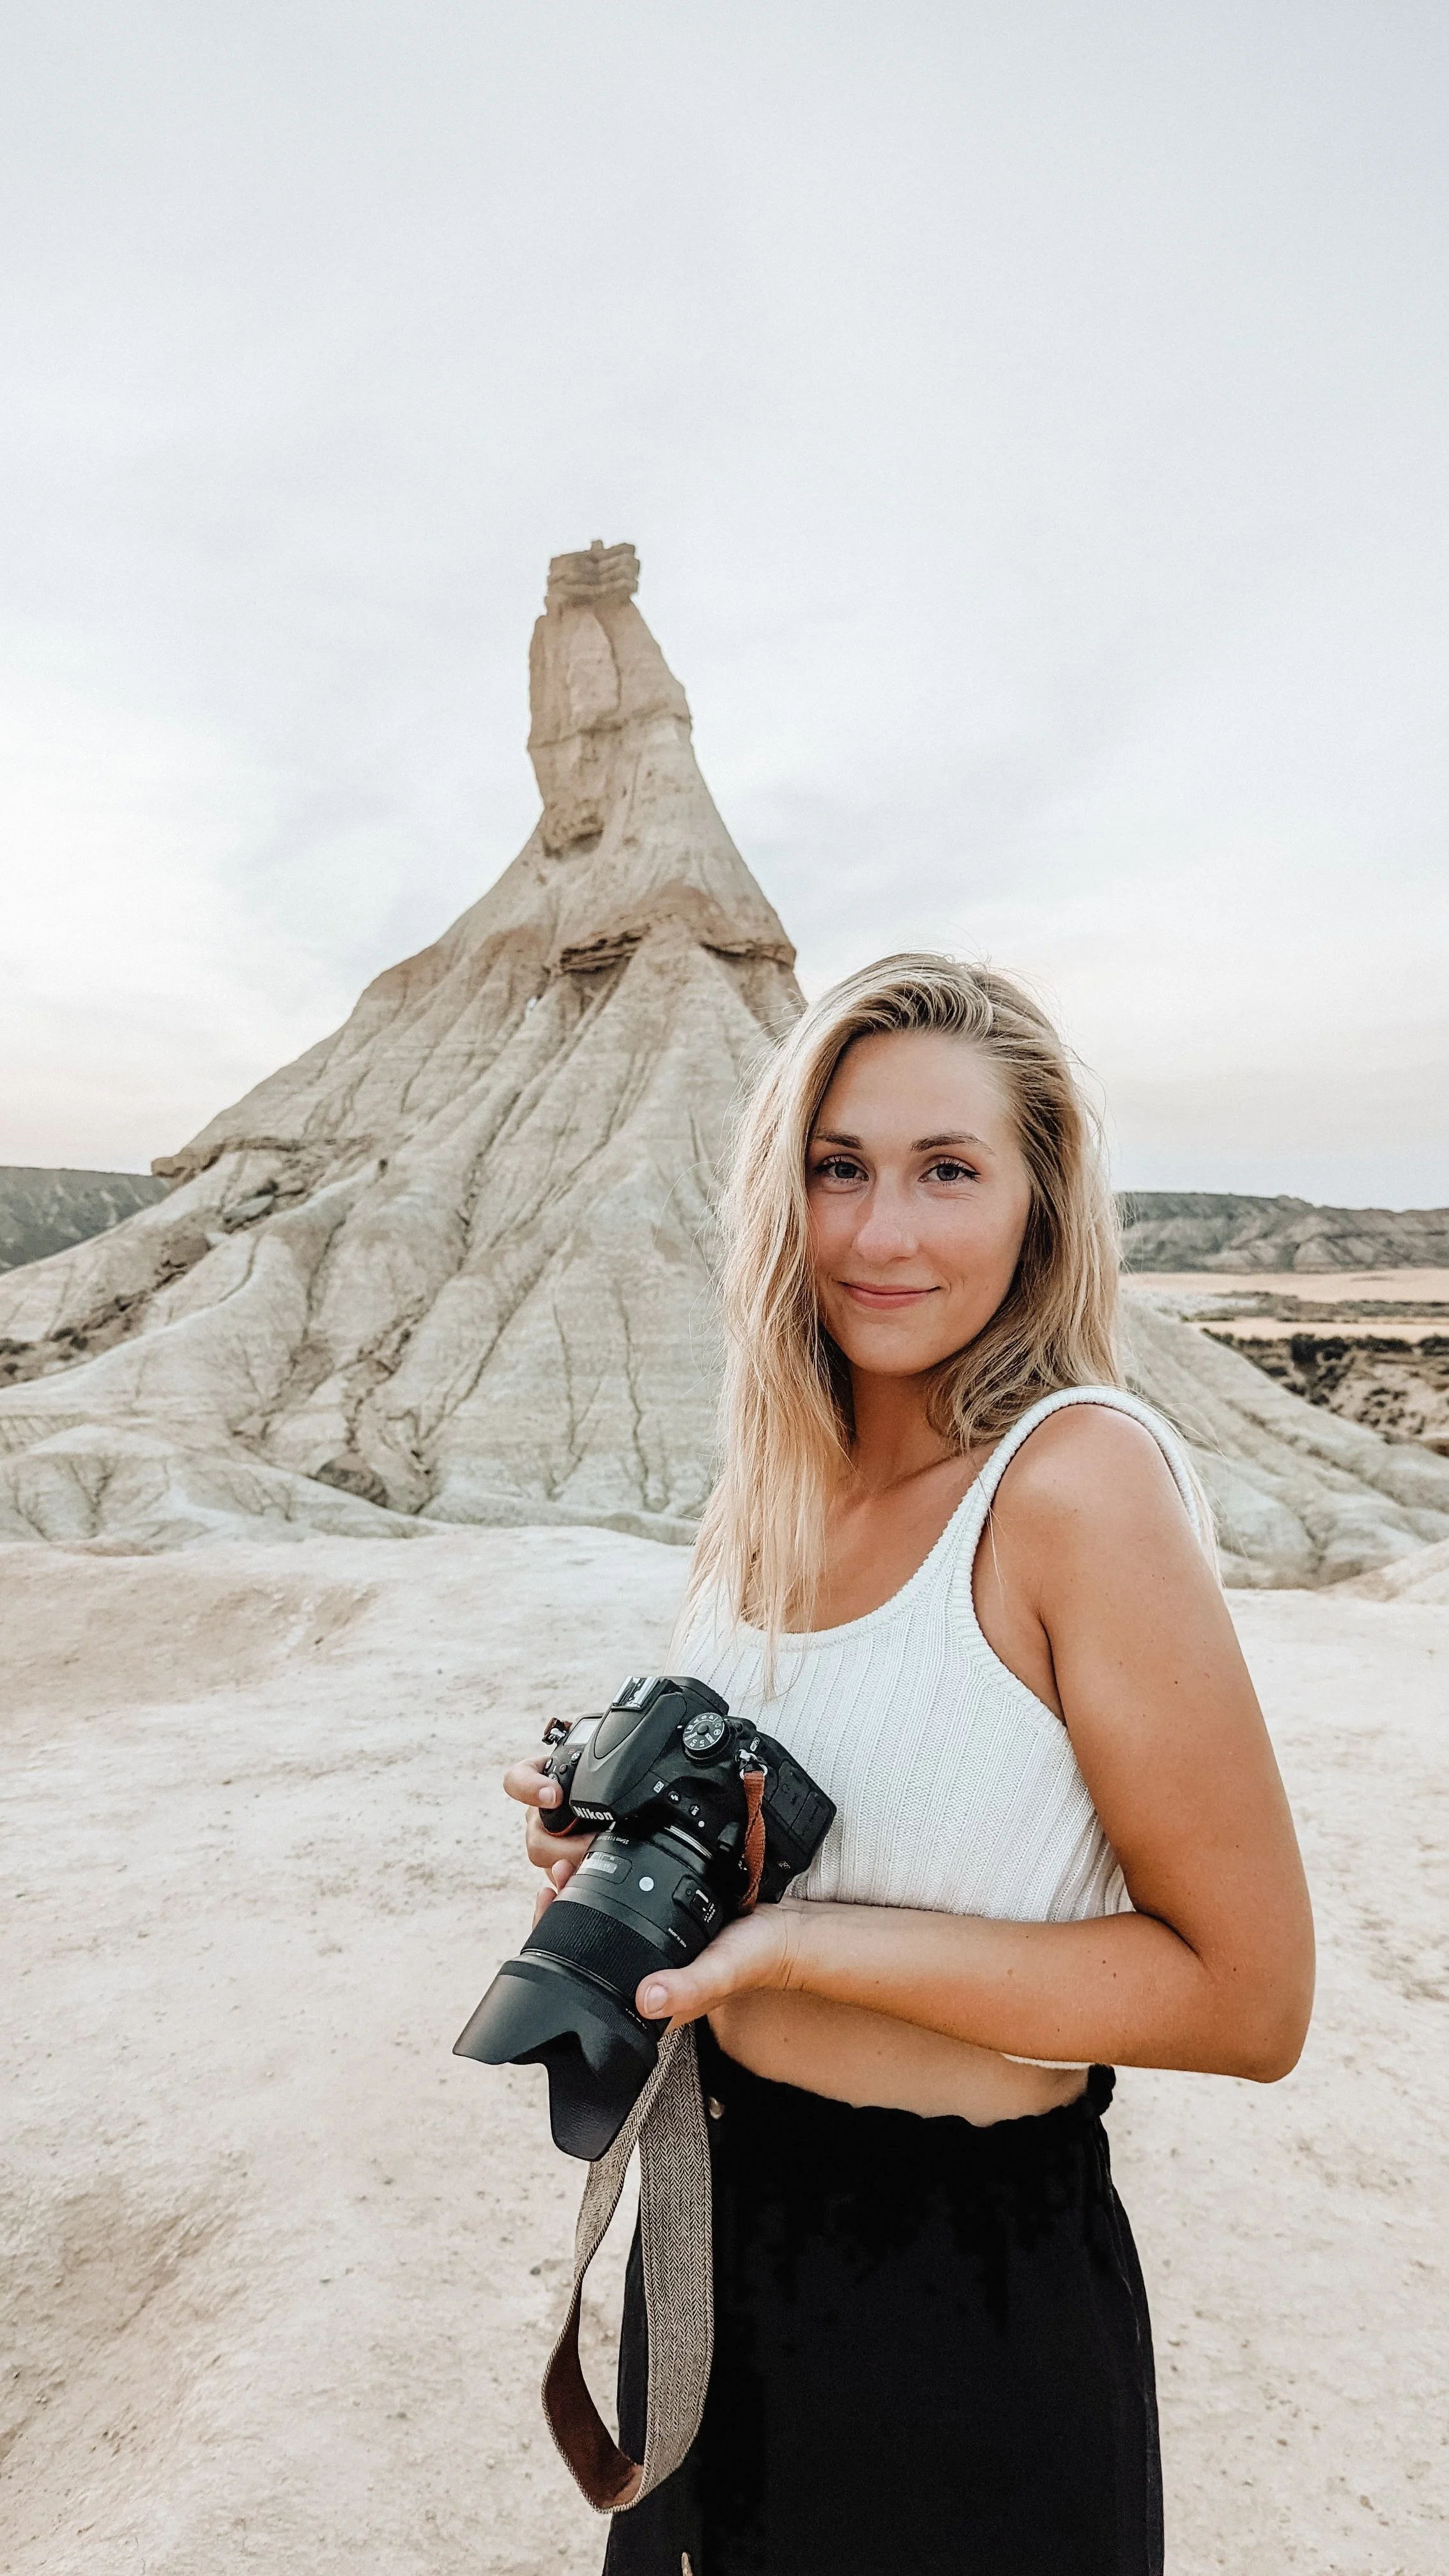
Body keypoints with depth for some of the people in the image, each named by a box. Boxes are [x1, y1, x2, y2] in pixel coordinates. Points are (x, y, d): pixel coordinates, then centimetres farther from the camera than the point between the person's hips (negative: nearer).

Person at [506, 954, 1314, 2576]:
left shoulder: (1081, 1479, -23)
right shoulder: (784, 1484, -2)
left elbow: (1248, 1998, -21)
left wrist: (806, 1942, -26)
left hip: (967, 2302, -6)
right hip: (719, 2219, 6)